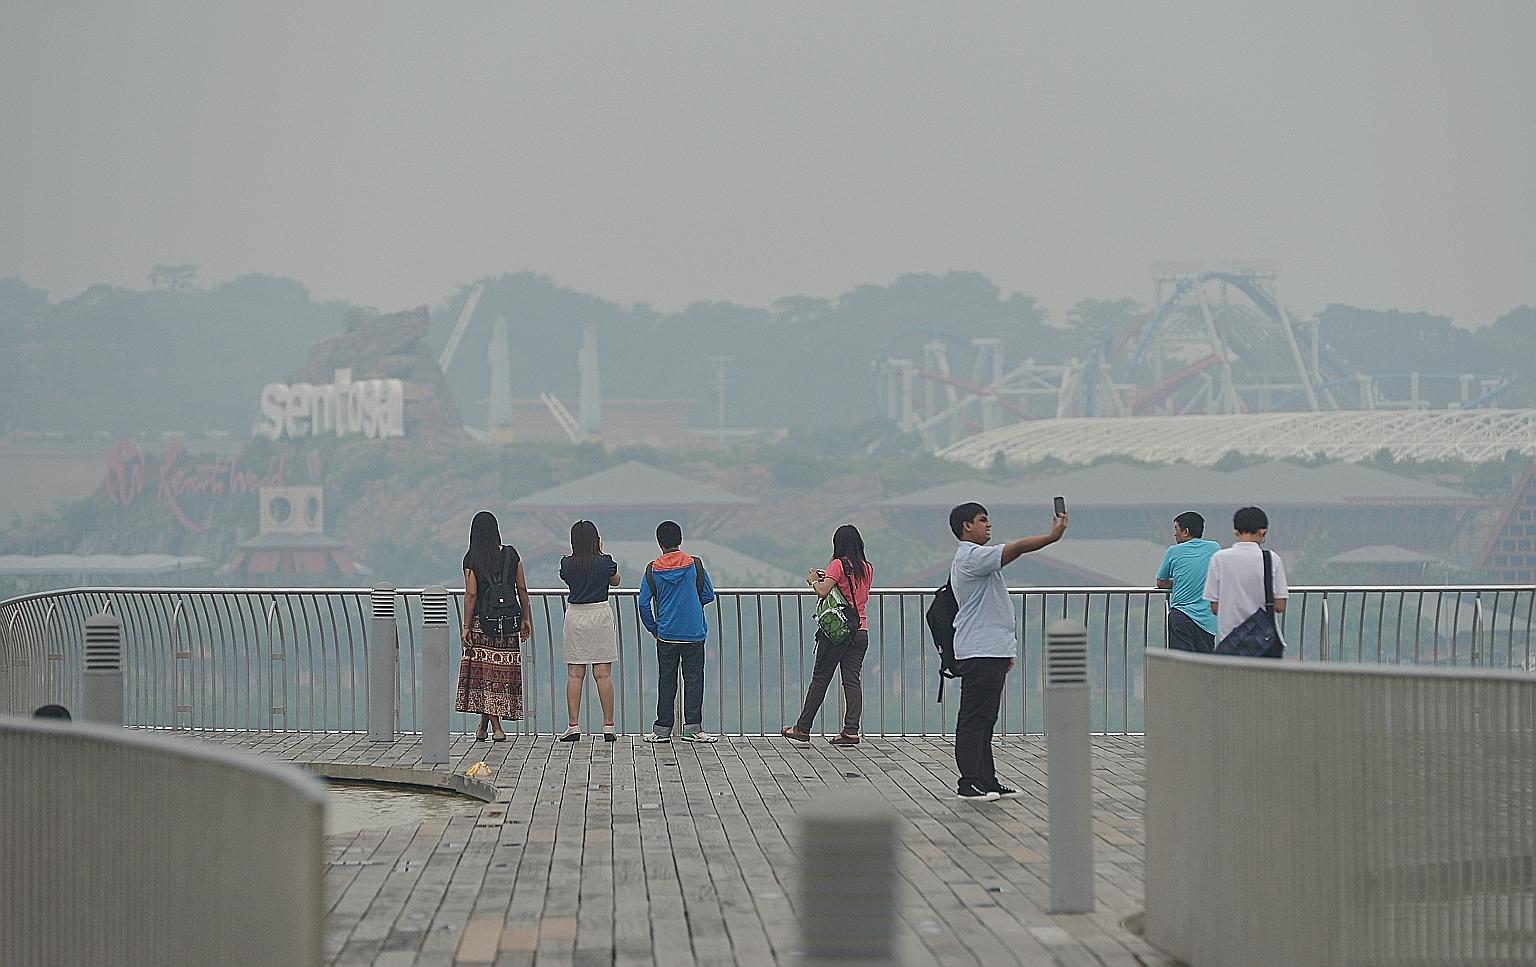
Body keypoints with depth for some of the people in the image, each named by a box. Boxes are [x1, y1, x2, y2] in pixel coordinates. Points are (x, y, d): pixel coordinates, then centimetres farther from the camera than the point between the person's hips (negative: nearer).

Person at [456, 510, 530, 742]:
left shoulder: (472, 560, -6)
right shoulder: (510, 554, 3)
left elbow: (471, 594, -9)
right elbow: (522, 589, 5)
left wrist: (466, 626, -4)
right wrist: (526, 618, 12)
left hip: (483, 621, -3)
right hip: (509, 620, 3)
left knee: (485, 673, 4)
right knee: (503, 672, 8)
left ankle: (496, 727, -2)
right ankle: (484, 726, 12)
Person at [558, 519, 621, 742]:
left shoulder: (567, 564, -3)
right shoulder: (605, 562, -7)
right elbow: (615, 581, 14)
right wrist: (600, 553, 18)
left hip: (575, 616, 1)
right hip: (600, 615, -1)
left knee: (574, 674, 4)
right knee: (603, 674, 2)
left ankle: (574, 726, -1)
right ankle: (608, 727, 1)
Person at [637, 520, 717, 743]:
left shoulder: (652, 569, -2)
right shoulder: (695, 565, -5)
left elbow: (644, 603, -2)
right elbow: (708, 595, 3)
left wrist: (653, 629, 12)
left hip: (666, 635, 1)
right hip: (694, 634, -1)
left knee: (666, 682, 8)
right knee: (693, 679, 4)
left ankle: (662, 729, 9)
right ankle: (692, 727, 0)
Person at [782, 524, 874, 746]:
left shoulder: (838, 565, -9)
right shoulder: (868, 568, 9)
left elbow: (823, 591, -19)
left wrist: (814, 580, 4)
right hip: (861, 630, 5)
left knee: (820, 679, 2)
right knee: (852, 680, 4)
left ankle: (802, 729, 7)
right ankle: (851, 731, -3)